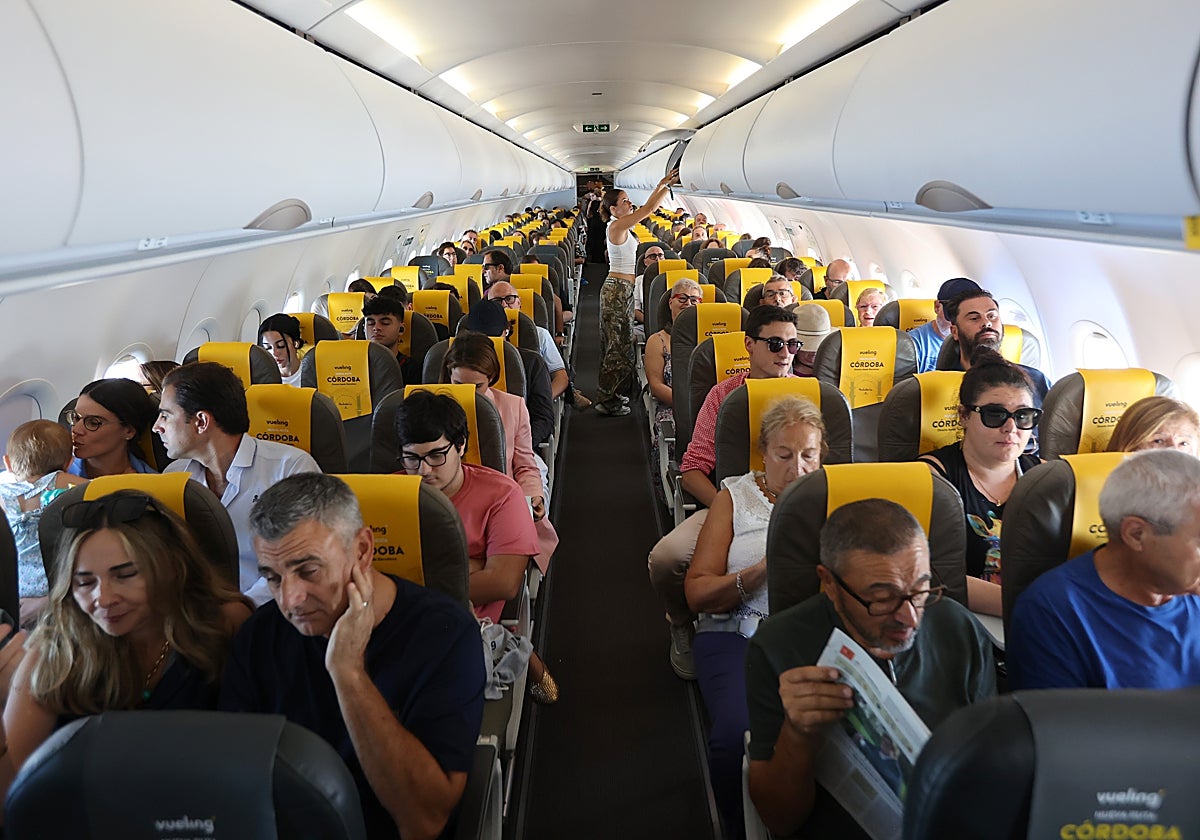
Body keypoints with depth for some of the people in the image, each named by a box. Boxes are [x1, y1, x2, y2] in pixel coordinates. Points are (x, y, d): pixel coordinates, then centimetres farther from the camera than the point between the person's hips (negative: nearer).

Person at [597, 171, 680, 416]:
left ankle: (609, 395, 23)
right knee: (619, 343, -7)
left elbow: (646, 208, 20)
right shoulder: (617, 226, -15)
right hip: (618, 289, -10)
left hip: (621, 288, 10)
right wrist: (666, 185, -11)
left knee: (616, 342, 15)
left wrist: (662, 184, 15)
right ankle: (608, 401, -2)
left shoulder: (622, 225, 12)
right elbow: (648, 209, -18)